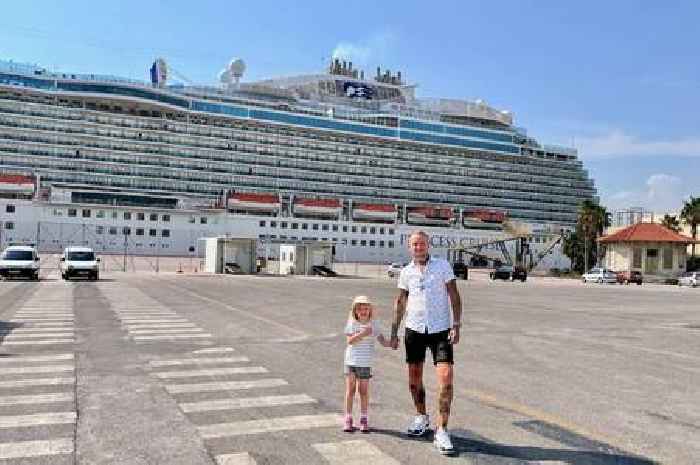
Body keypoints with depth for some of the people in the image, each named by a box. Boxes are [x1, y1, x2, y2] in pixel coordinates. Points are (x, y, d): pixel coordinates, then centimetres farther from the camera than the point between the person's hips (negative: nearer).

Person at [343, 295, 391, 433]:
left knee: (364, 391, 6)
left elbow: (382, 341, -1)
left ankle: (364, 419, 19)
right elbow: (349, 340, -13)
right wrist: (362, 334, -26)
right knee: (350, 390, 6)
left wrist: (391, 343, -20)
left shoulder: (373, 324, 0)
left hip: (365, 363, 0)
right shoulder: (352, 323, -3)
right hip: (351, 361, 0)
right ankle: (348, 419, 16)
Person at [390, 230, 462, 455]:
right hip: (414, 329, 3)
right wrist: (394, 332, 11)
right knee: (414, 379, 11)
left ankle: (441, 431, -3)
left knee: (446, 378, -13)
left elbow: (454, 296, -2)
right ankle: (421, 417, 35)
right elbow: (400, 302, 13)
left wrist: (456, 325, -12)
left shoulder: (443, 265, -1)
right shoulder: (406, 272, 6)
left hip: (441, 330, -3)